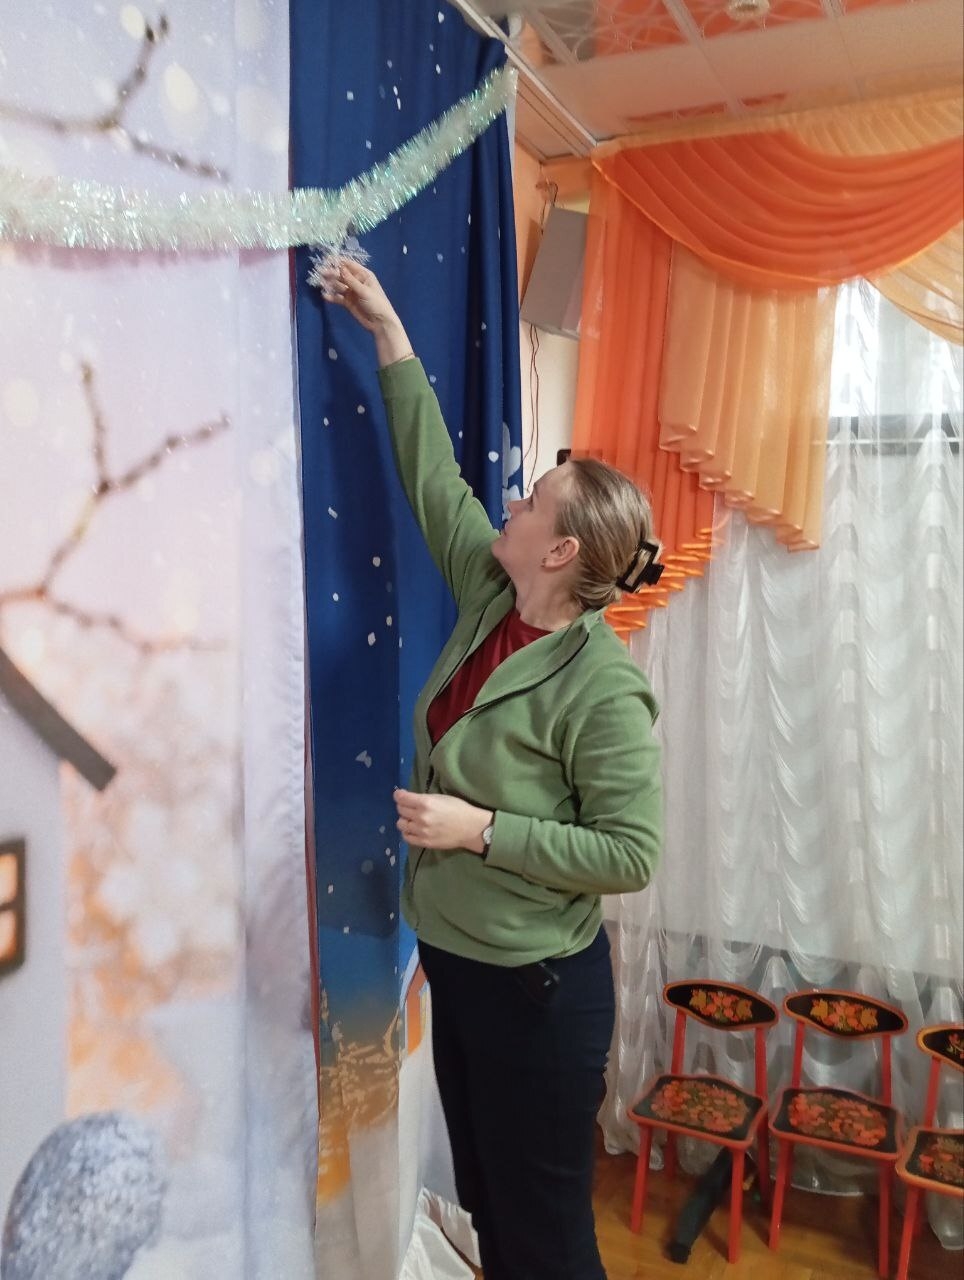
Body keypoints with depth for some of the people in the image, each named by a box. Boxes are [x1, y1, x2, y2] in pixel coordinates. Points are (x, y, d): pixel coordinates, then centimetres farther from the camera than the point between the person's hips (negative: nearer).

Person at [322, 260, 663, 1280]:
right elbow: (434, 480, 6)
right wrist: (391, 335, 10)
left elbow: (630, 855, -20)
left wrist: (481, 828, -24)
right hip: (457, 964, 7)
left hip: (537, 985, -7)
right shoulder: (489, 602, -4)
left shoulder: (602, 687, -23)